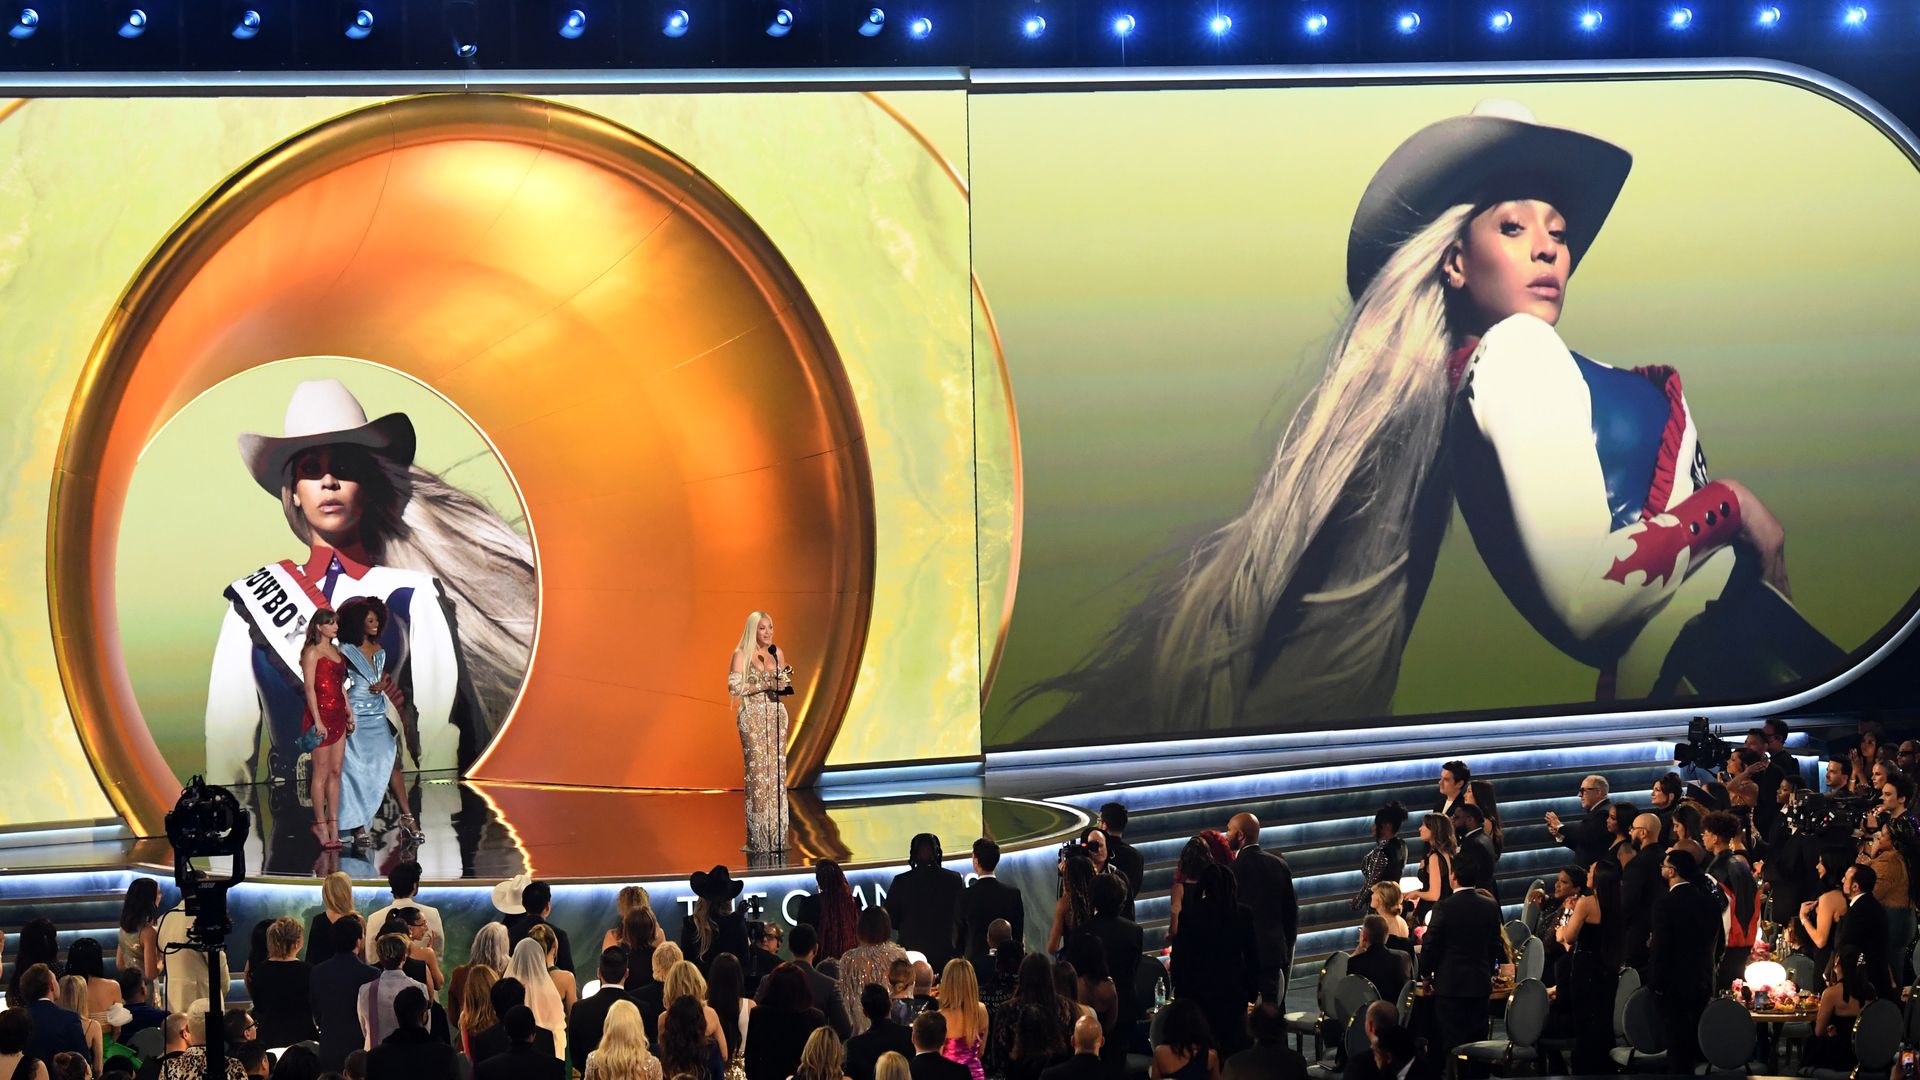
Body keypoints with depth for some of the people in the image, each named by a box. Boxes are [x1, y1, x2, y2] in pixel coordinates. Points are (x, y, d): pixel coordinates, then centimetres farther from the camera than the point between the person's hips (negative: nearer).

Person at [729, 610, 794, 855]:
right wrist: (765, 685, -16)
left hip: (777, 715, 5)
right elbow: (734, 687, -11)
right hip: (753, 717, -5)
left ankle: (777, 835, 7)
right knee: (758, 771, -8)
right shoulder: (742, 654, -4)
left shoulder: (777, 653, 12)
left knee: (777, 770, 3)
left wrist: (784, 684, -4)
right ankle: (758, 838, -6)